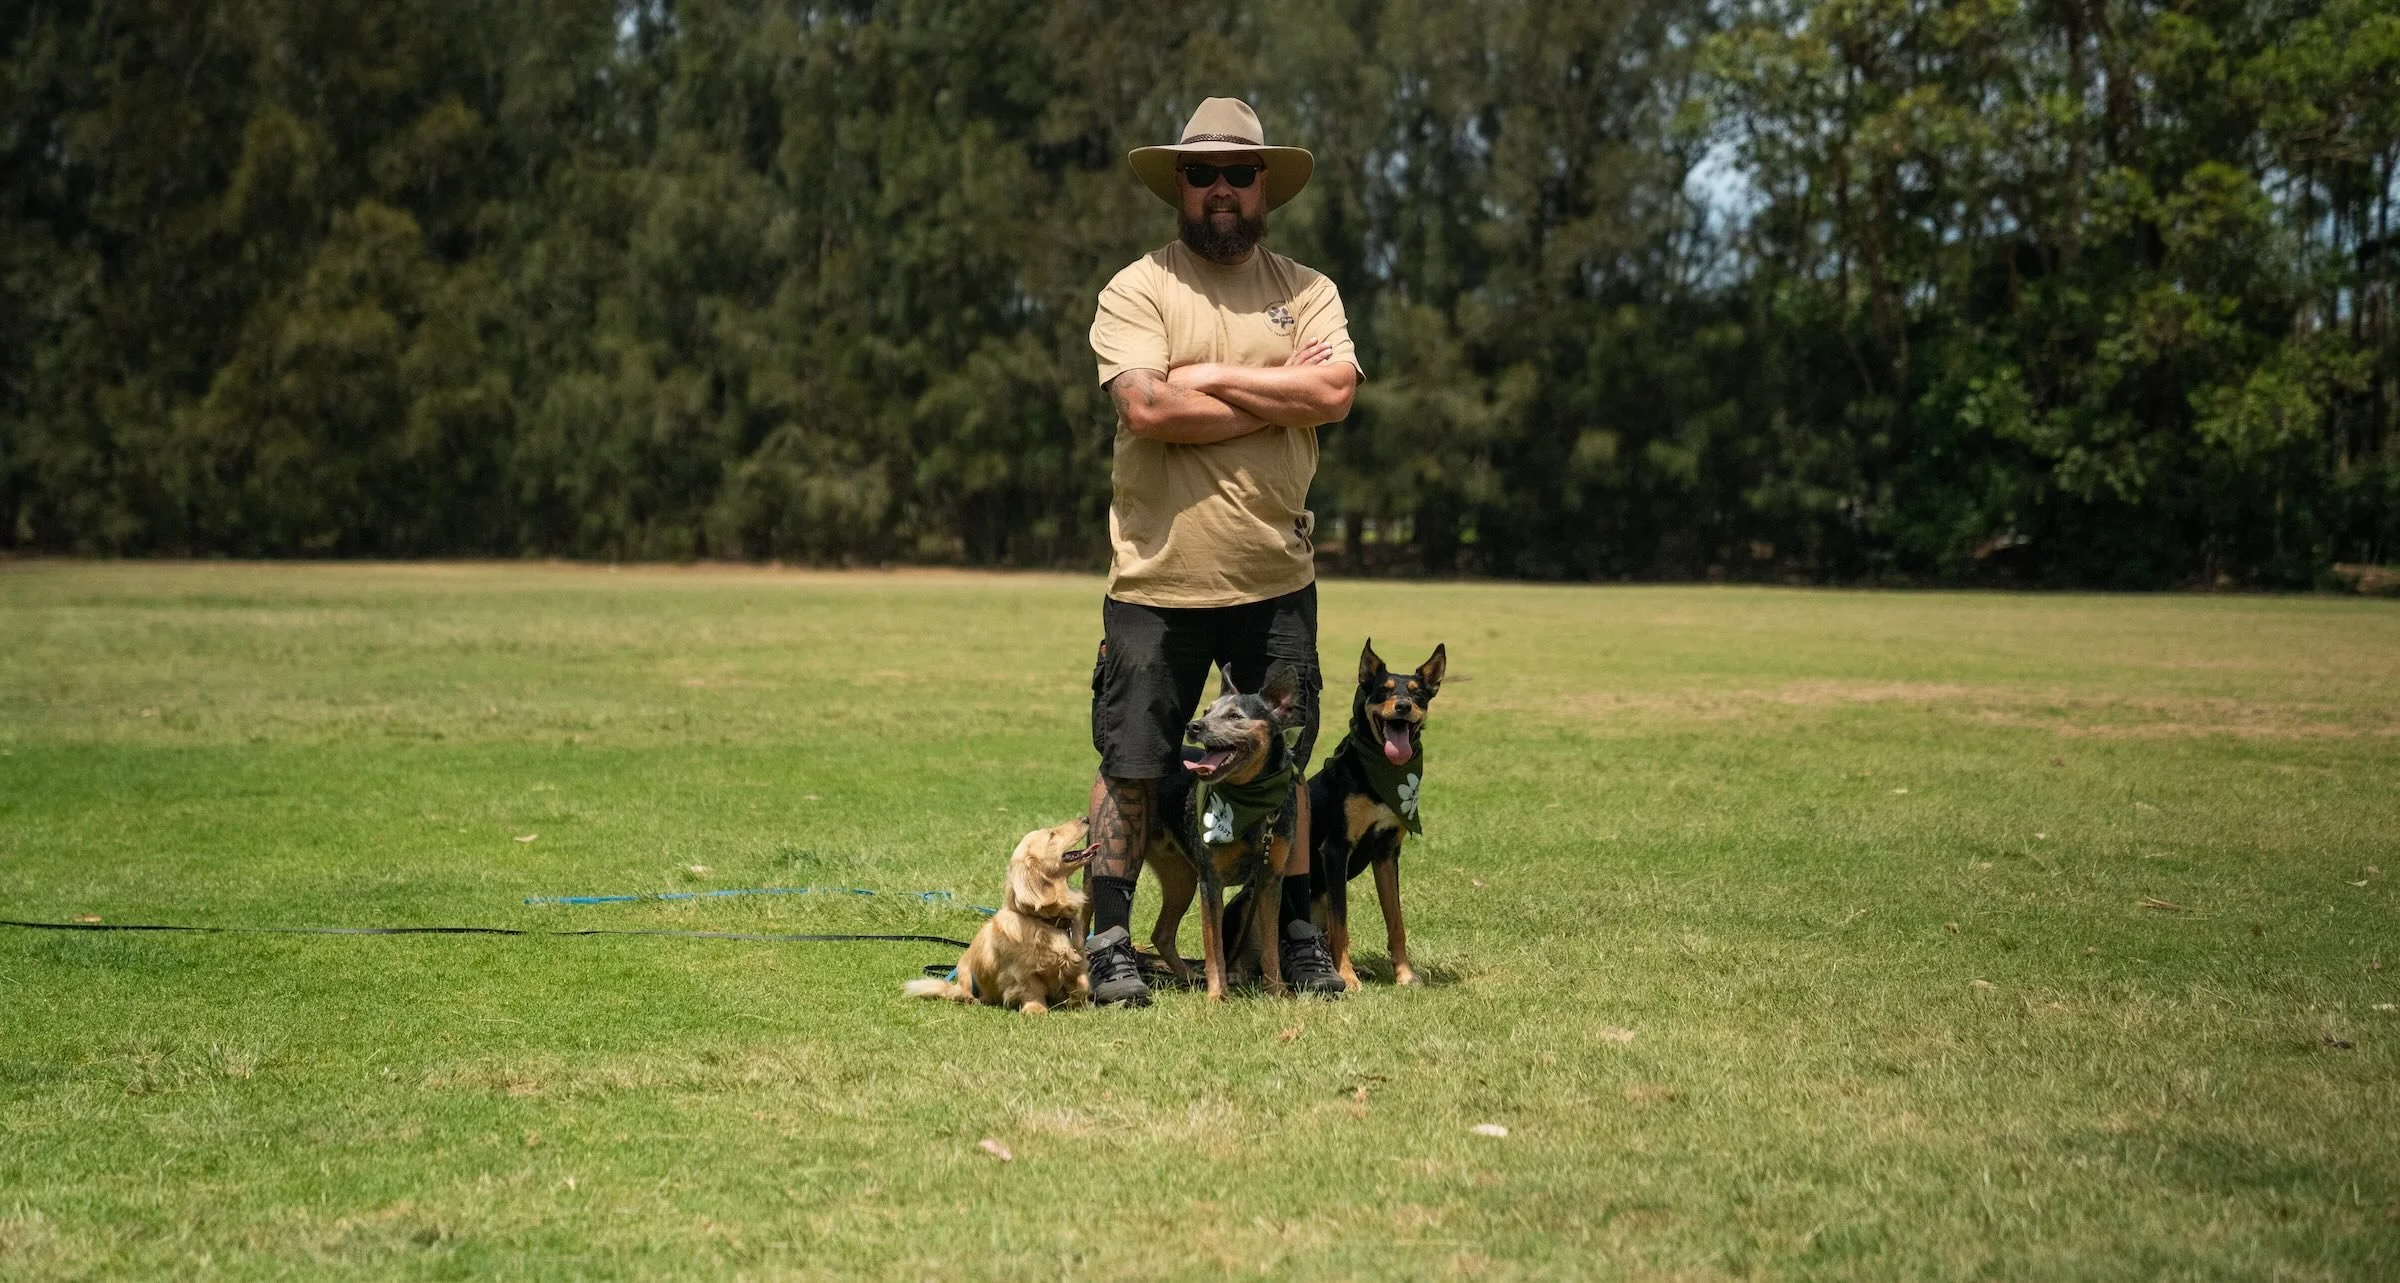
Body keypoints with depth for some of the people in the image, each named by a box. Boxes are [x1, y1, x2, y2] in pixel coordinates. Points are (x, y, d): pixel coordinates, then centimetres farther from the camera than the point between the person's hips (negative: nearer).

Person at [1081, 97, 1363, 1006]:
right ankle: (1109, 941, 11)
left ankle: (1296, 933, 23)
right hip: (1158, 578, -3)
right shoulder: (1136, 291, -2)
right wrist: (1280, 397, -11)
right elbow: (1148, 408, -17)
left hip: (1276, 578, 3)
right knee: (1130, 766, 1)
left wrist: (1212, 376, -12)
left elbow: (1335, 392, -9)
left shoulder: (1307, 291, 8)